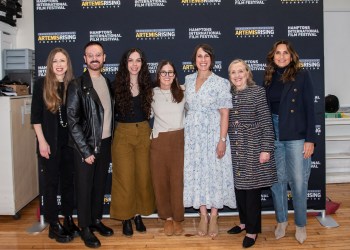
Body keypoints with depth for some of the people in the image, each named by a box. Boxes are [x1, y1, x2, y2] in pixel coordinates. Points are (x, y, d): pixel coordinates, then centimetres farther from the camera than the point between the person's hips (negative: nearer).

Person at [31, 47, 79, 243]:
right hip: (50, 142, -2)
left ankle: (69, 219, 24)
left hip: (70, 141, 2)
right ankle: (53, 224, 17)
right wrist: (42, 141, -10)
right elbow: (36, 116, -4)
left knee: (69, 180, 10)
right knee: (51, 182, 5)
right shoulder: (42, 84, -4)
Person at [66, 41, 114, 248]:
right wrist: (85, 150, -14)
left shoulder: (107, 83, 8)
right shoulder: (77, 85, -10)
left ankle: (96, 219, 30)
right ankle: (85, 227, 18)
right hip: (87, 145, -5)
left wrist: (111, 141, 6)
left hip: (105, 143, 5)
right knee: (85, 186, 5)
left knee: (100, 184, 14)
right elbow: (72, 120, -12)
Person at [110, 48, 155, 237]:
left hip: (144, 133, 3)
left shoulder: (147, 85, 3)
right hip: (123, 134, -2)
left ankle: (138, 214, 23)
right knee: (125, 177, 1)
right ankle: (126, 218, 14)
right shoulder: (117, 85, -4)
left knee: (143, 175, 8)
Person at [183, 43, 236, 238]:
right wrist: (186, 132, 12)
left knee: (214, 173, 3)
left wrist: (222, 140, -14)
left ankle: (213, 217, 17)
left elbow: (224, 114, -8)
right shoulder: (188, 80, 7)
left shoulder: (220, 83, -7)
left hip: (213, 134, -4)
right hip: (193, 135, 4)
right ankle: (203, 216, 20)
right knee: (196, 173, 7)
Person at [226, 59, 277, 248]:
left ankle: (253, 230, 14)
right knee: (239, 187, 12)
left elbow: (266, 122, -9)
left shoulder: (257, 92, -6)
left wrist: (266, 148, -14)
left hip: (253, 148, -5)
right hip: (235, 149, 5)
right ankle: (244, 221, 31)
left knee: (252, 189, 1)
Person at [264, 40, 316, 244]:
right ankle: (282, 221, 26)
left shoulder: (302, 75, -3)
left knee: (299, 182, 1)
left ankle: (301, 225, 20)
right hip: (273, 134, 4)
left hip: (296, 136, -3)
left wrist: (310, 139, -10)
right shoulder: (270, 78, 8)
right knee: (277, 180, 10)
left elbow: (310, 108, -5)